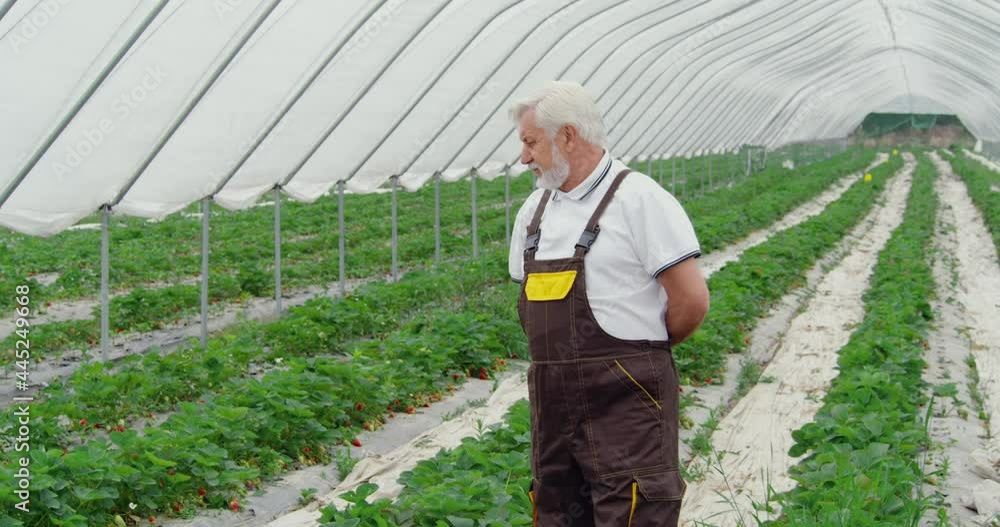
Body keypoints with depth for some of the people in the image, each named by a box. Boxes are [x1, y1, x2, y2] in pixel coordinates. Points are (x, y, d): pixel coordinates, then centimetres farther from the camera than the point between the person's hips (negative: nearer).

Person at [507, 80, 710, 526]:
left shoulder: (639, 198, -9)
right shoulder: (534, 210, 14)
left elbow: (692, 299, -11)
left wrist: (644, 347, 3)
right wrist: (564, 350, 11)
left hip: (625, 404, -7)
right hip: (553, 406, 7)